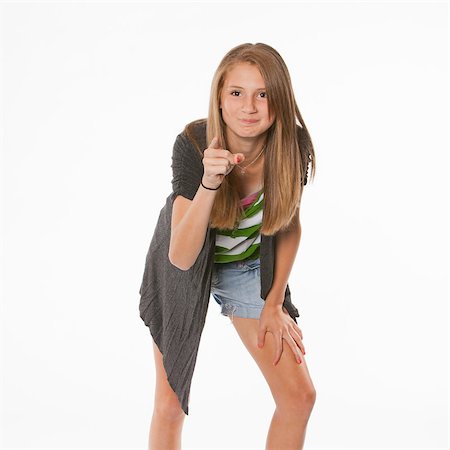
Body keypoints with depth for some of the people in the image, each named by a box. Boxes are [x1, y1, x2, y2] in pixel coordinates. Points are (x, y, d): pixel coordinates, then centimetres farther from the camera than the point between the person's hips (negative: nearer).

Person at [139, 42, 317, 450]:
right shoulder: (193, 143, -31)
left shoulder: (293, 145, -23)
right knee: (170, 405, 1)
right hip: (185, 268, -2)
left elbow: (289, 224, -3)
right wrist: (209, 183, -49)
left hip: (249, 268, 3)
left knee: (299, 397, 0)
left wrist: (274, 302, -2)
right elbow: (181, 256, -35)